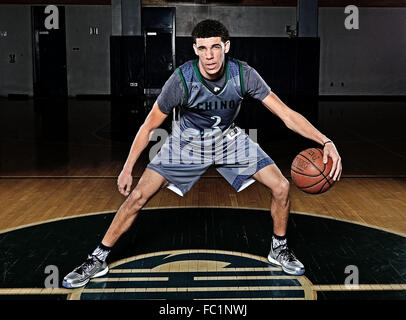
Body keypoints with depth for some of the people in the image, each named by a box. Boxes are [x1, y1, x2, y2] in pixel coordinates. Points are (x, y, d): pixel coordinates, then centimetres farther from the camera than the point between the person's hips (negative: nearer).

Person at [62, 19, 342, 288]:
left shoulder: (243, 74, -24)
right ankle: (98, 260, 6)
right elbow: (149, 126, -15)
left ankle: (279, 249, 17)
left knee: (281, 186, -10)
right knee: (138, 195, -12)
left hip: (230, 139, 2)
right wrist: (128, 169, -12)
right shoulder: (182, 79, -28)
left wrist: (326, 142, -30)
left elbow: (287, 114, -20)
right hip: (187, 142, -2)